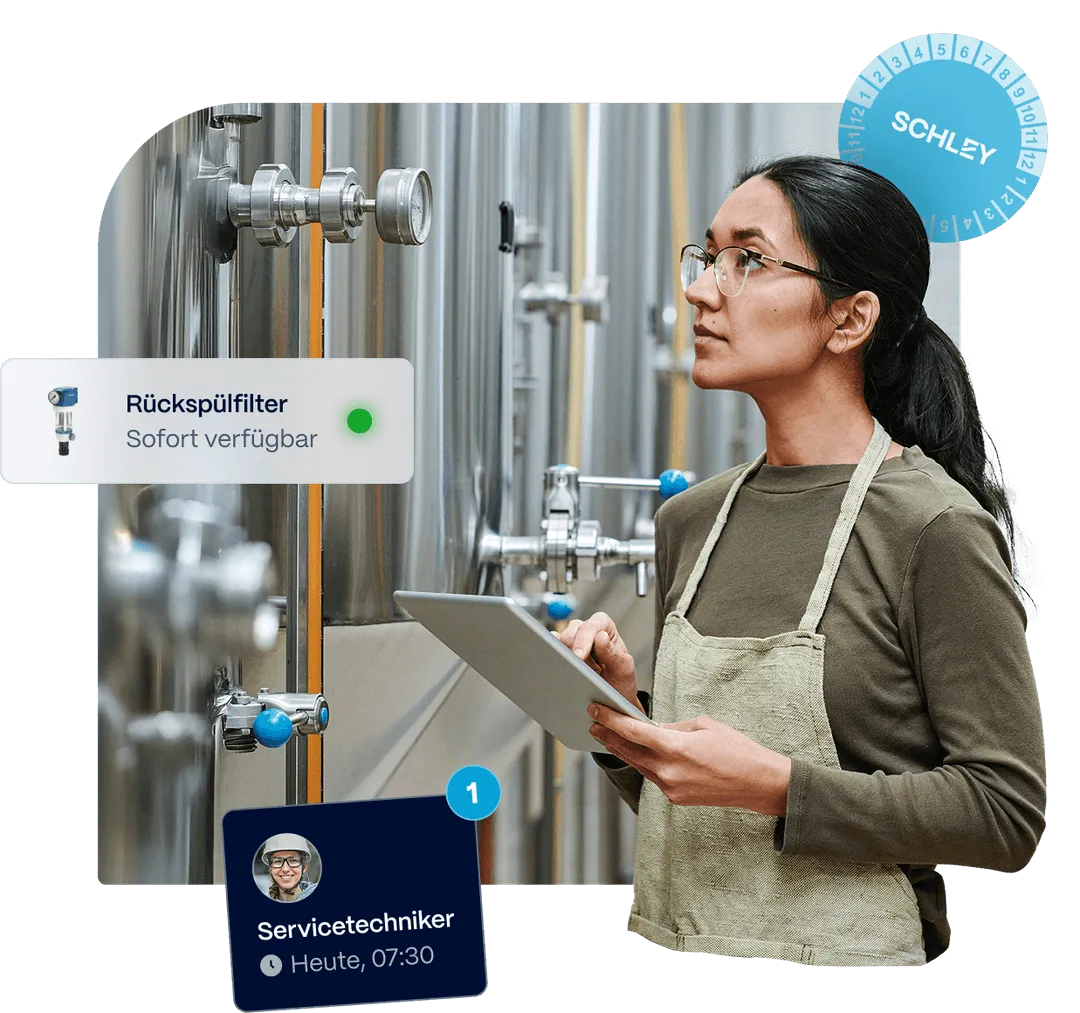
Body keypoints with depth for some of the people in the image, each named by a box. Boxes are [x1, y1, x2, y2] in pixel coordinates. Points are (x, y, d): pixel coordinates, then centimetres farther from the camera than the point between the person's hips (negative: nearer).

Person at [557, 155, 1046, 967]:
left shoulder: (935, 527, -13)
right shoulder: (691, 518, 6)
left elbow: (1009, 813, -16)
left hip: (846, 950, -5)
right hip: (670, 941, 5)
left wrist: (779, 786, -22)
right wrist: (624, 710, -5)